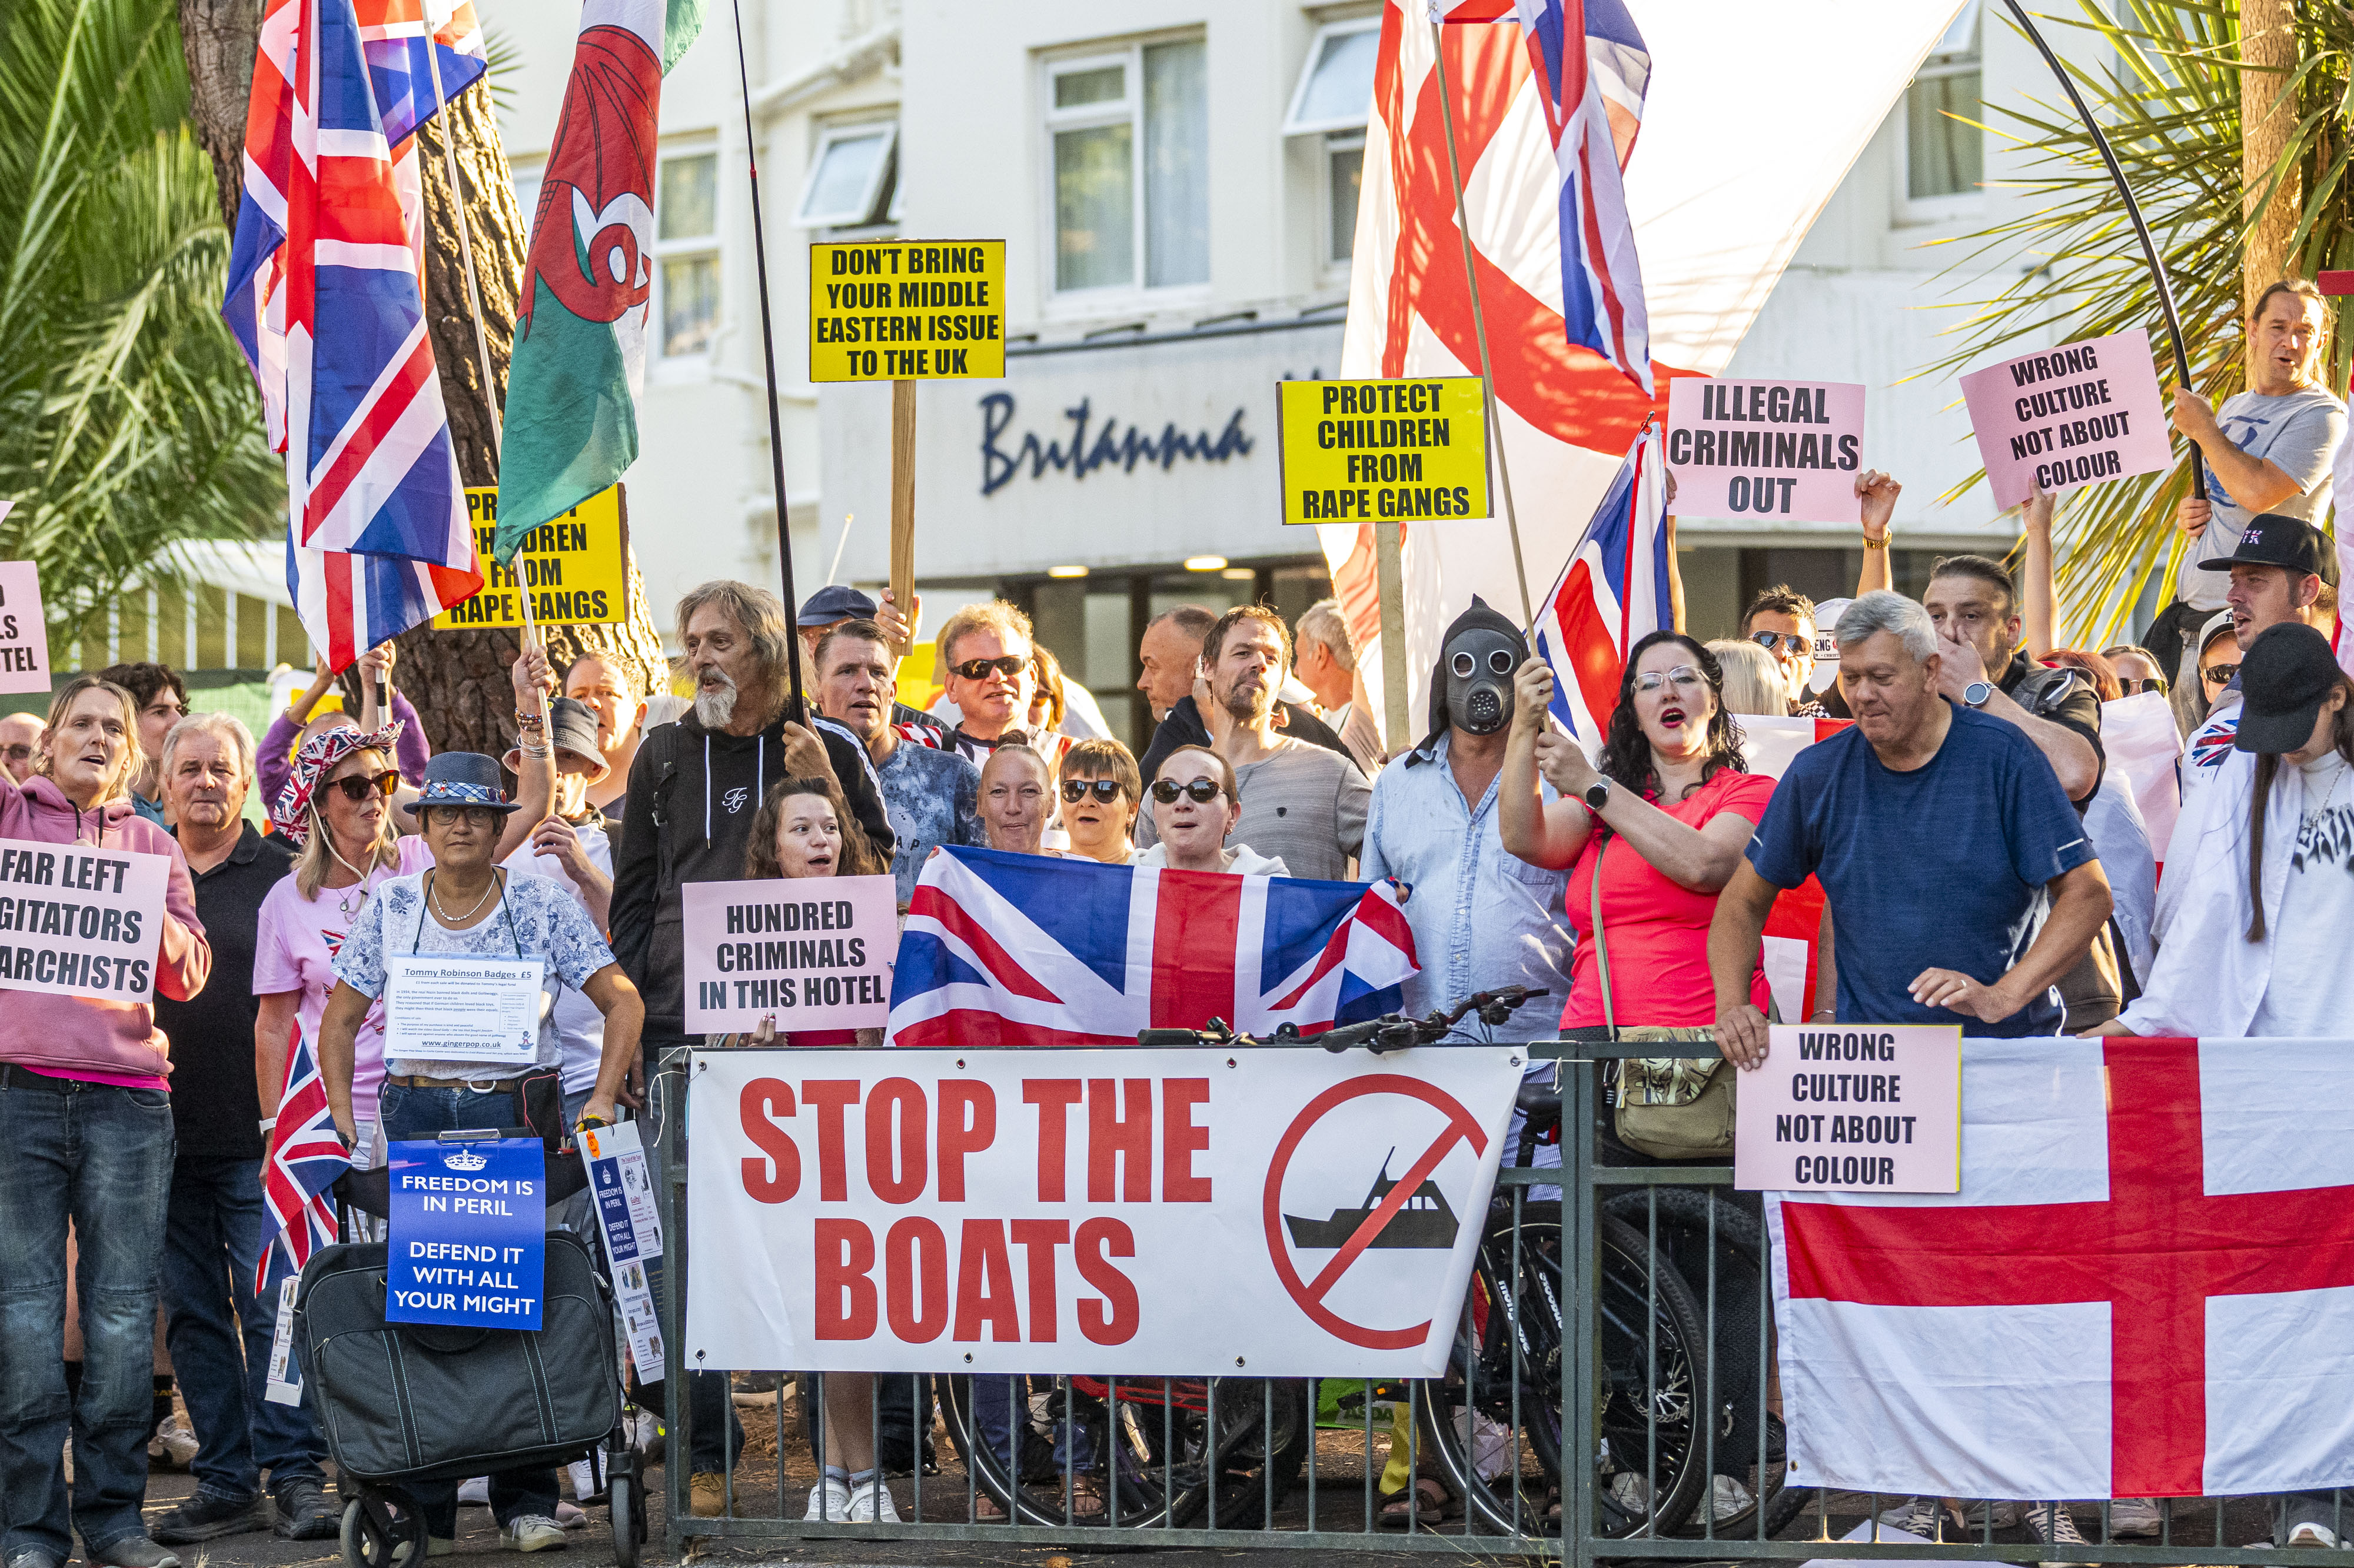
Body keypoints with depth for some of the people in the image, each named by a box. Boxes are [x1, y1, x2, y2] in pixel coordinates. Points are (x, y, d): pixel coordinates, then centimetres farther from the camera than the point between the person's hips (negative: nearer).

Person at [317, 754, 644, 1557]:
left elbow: (623, 1002, 1)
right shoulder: (391, 907, 5)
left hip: (515, 1112, -1)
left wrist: (601, 1103, -8)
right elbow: (340, 1019, 11)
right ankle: (421, 1508, 4)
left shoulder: (542, 905, 0)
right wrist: (343, 1118, 1)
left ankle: (526, 1504, 3)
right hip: (414, 1114, 1)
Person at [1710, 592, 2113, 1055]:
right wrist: (1732, 1007, -3)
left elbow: (2088, 895, -4)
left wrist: (2001, 998, -17)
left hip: (2003, 1041, -2)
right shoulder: (1818, 773, 7)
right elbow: (1744, 901, 16)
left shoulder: (2002, 756, -2)